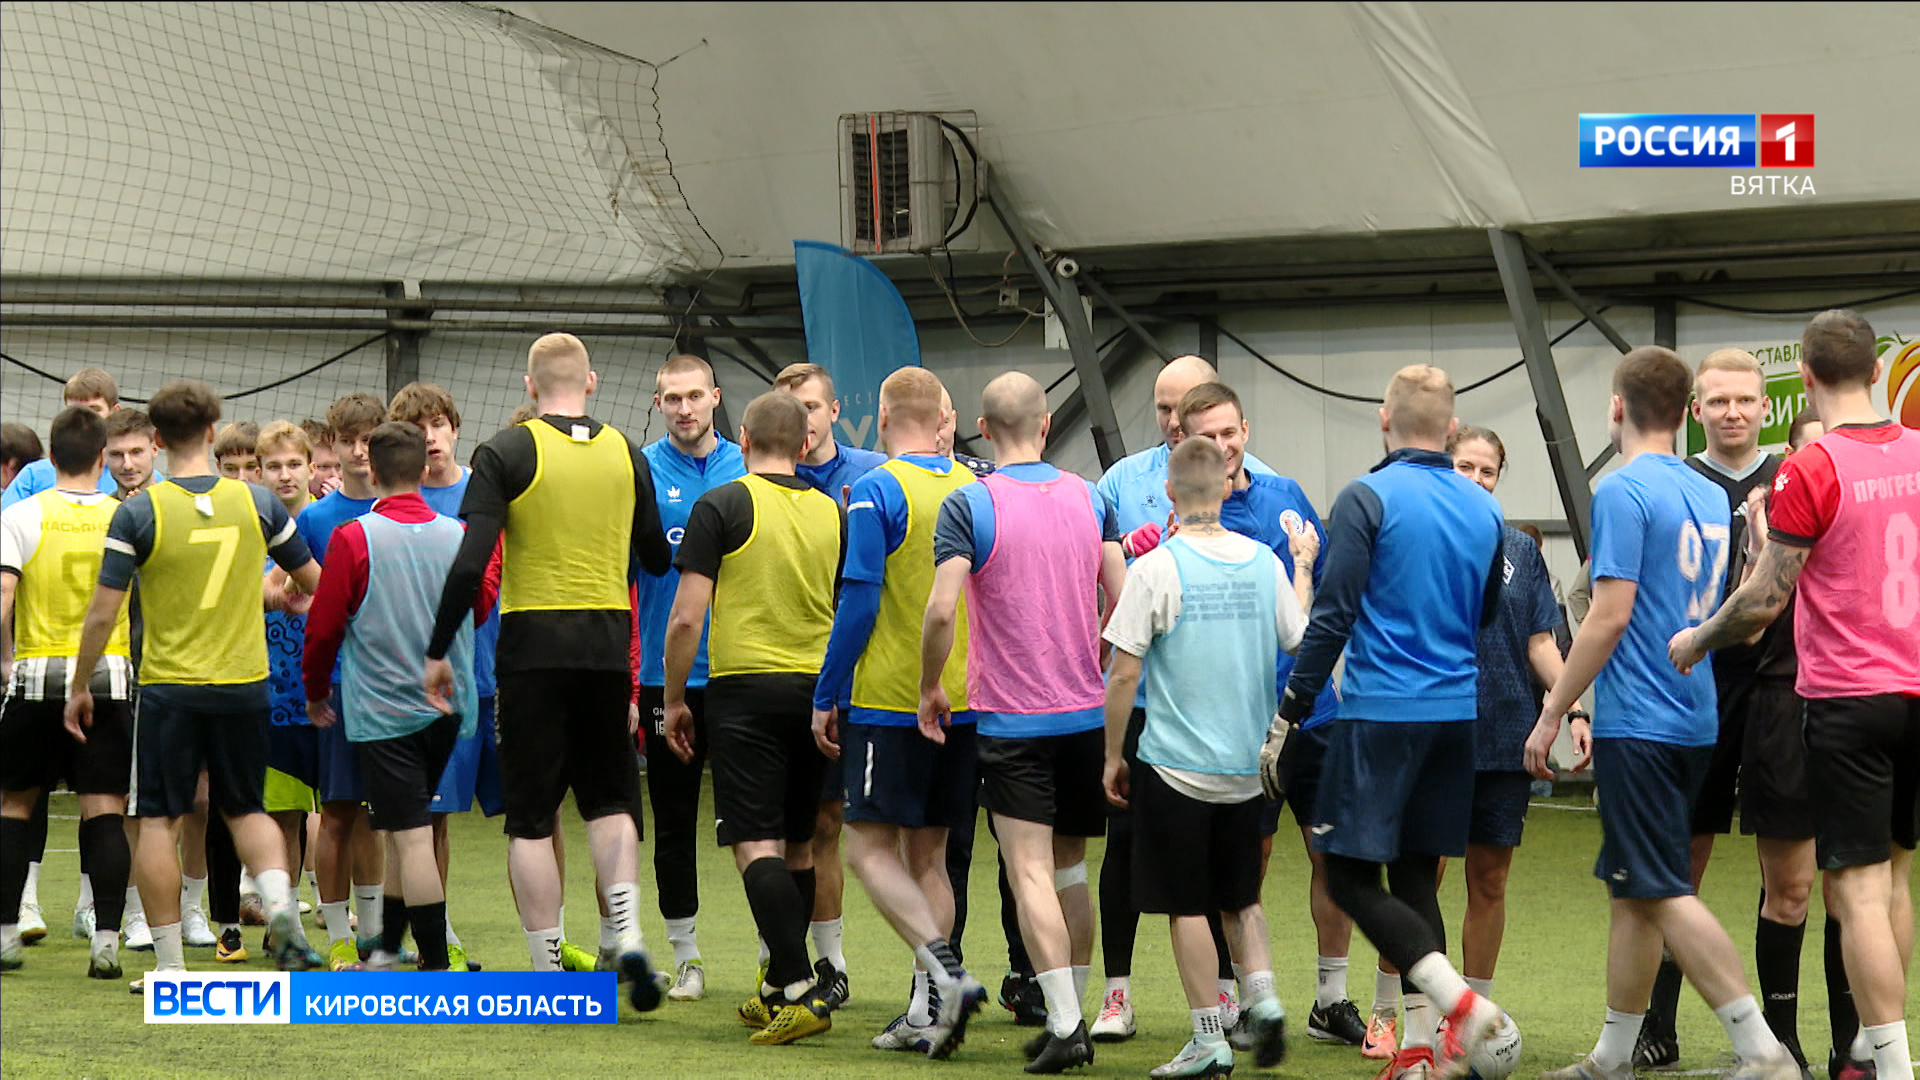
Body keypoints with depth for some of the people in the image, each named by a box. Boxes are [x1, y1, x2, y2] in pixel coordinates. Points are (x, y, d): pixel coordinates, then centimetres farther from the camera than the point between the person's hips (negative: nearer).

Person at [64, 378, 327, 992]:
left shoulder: (138, 513, -8)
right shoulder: (257, 504, -1)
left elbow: (102, 614, -8)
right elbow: (315, 584, 10)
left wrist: (78, 688, 4)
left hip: (169, 687, -3)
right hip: (244, 683, 3)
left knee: (159, 821, 4)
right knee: (244, 809, 19)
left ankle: (169, 965, 3)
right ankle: (279, 903, -7)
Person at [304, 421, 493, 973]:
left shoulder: (355, 539, -12)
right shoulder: (458, 535, 0)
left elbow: (324, 626, -5)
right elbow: (483, 607, 17)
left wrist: (315, 692, 11)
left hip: (383, 709, -5)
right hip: (448, 705, 5)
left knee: (412, 837, -5)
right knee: (410, 828, 19)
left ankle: (437, 964, -7)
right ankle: (386, 945, 28)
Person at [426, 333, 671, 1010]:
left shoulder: (506, 455, -6)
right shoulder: (627, 455, 6)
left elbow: (470, 565, -13)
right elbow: (657, 560, 15)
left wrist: (438, 651, -5)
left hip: (533, 643, -3)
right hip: (608, 642, 3)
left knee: (531, 816, 4)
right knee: (609, 799, 16)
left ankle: (547, 971, 3)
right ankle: (628, 934, -4)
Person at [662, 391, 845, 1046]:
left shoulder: (721, 507, -6)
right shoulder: (833, 514, 8)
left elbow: (686, 618, -10)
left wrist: (674, 699, 1)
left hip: (744, 688, -5)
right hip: (816, 691, 5)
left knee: (756, 845, -8)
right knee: (797, 846, 15)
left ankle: (800, 990, -20)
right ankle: (777, 990, 24)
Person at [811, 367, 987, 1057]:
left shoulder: (876, 493, -10)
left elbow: (857, 605, -13)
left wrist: (825, 699, -5)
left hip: (889, 704, -6)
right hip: (963, 707, 6)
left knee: (870, 847, 0)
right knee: (926, 855, 12)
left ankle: (945, 972, -17)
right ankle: (928, 1013, 8)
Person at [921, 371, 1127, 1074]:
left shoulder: (968, 505, -9)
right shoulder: (1090, 499, 4)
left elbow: (941, 610, -17)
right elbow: (1123, 600, 3)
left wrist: (930, 687, -2)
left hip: (1011, 719, -5)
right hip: (1088, 713, 5)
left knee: (1030, 873, -6)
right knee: (1070, 869, 15)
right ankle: (1069, 1015, 19)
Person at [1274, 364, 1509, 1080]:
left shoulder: (1368, 498, -9)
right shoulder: (1484, 511, 10)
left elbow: (1332, 617, -13)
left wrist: (1287, 717, -8)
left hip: (1381, 713, -6)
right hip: (1457, 714, 6)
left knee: (1350, 877, -2)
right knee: (1415, 875, 12)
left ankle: (1456, 1000, -17)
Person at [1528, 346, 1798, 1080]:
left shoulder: (1624, 491, -12)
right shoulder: (1709, 496, 13)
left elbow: (1611, 615, -18)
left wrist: (1553, 714, -11)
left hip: (1639, 726, -8)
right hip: (1693, 722, 8)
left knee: (1663, 893, -8)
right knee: (1631, 889, 14)